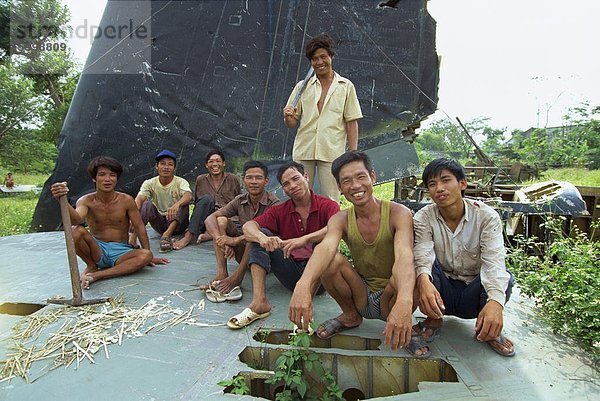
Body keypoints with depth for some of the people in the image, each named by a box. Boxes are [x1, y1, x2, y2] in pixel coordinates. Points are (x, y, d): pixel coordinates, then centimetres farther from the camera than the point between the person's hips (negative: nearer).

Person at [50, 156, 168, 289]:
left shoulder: (126, 200, -7)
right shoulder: (87, 201, -7)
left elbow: (139, 227, -4)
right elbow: (76, 218, -29)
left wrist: (149, 257, -4)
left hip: (120, 251, 1)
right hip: (97, 250, 0)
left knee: (146, 255, -30)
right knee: (75, 231, -29)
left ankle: (95, 276, -25)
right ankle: (91, 266, -3)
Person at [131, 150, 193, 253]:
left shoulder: (181, 182, -8)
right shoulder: (150, 183, -3)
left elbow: (188, 196, -31)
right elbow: (139, 199, -22)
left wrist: (176, 205, -54)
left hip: (177, 224, -1)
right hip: (160, 224, 1)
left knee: (183, 203, -29)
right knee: (147, 204, -23)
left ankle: (166, 235, -40)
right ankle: (134, 235, -36)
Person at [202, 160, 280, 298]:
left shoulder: (274, 203, -14)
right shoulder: (240, 201, 0)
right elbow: (210, 219, -9)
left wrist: (236, 240, -36)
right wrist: (221, 240, -28)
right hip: (244, 253, 5)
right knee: (221, 220, -12)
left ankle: (236, 277, -26)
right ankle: (221, 273, -22)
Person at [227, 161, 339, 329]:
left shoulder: (327, 205, -4)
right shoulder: (279, 211, 5)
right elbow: (248, 226, -10)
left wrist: (304, 239, -40)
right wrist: (262, 238, -33)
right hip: (291, 274, 3)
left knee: (321, 241, -28)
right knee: (261, 234, -12)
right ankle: (259, 302, -24)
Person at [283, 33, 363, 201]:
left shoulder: (346, 86, 8)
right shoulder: (302, 86, 13)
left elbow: (351, 123, 5)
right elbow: (291, 124, 12)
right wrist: (287, 117, -12)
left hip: (332, 152, -2)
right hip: (303, 151, 2)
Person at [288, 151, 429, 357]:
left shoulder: (398, 213, -17)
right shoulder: (340, 220, -9)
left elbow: (404, 256, -36)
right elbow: (326, 247, -32)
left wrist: (404, 302, -55)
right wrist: (303, 285, -52)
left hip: (390, 297, -2)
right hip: (361, 298, 3)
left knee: (407, 275, -35)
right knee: (331, 261, -24)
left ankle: (402, 330, -2)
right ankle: (350, 316, 5)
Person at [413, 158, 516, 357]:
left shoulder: (486, 215, -13)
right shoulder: (423, 218, -11)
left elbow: (494, 261, -27)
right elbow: (423, 253, -28)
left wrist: (495, 301, -45)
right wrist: (423, 280, -52)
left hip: (472, 295, 0)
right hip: (440, 295, 0)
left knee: (504, 277, -30)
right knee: (420, 264, -27)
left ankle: (488, 330, 1)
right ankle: (433, 320, -6)